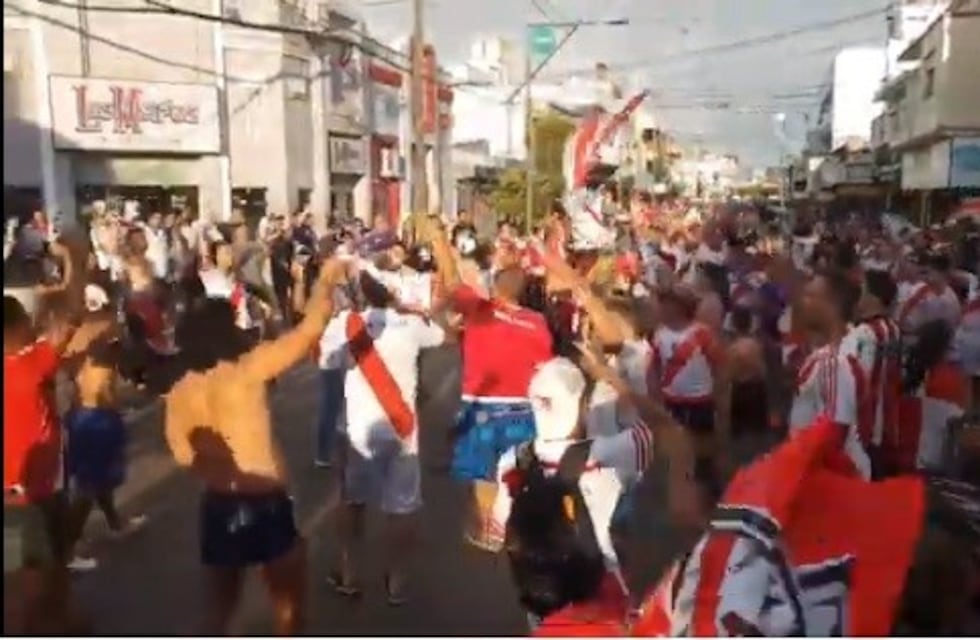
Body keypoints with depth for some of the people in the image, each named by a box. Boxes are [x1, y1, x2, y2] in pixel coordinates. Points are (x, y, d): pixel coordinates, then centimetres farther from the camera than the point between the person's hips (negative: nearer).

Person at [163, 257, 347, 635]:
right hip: (264, 504, -6)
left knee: (222, 603, 23)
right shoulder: (247, 370, -16)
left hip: (218, 506, 6)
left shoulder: (178, 393, 1)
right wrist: (326, 280, -2)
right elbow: (310, 330, -17)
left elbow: (184, 455, 0)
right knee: (289, 598, 15)